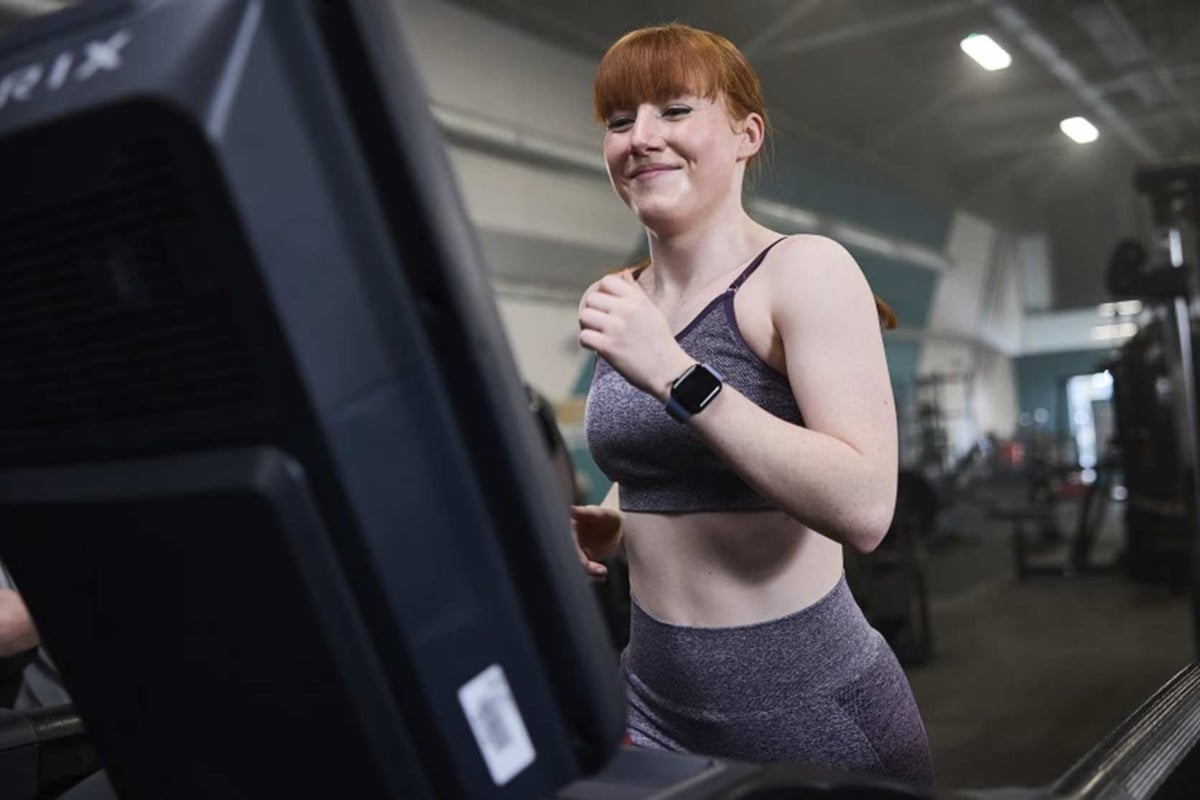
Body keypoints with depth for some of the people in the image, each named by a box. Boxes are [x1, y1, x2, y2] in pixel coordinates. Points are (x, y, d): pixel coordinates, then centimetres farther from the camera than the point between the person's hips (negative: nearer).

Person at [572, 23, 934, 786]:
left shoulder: (803, 269, -13)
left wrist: (677, 375, -27)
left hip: (808, 703, -5)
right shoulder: (621, 299, 4)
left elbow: (864, 509, -24)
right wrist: (611, 526, 0)